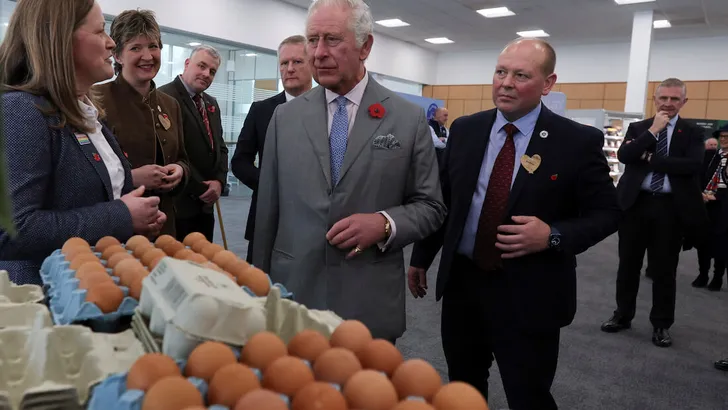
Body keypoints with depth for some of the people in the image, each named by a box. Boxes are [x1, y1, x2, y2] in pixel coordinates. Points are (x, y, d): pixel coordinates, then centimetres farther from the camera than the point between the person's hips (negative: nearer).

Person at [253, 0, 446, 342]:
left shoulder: (409, 119, -2)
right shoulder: (284, 118, 4)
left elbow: (431, 206, 2)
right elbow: (268, 209, 6)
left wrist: (384, 224, -17)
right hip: (291, 295, 2)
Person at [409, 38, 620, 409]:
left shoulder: (579, 141, -8)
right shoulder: (465, 129, 3)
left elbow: (606, 213, -3)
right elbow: (440, 199, 9)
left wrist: (553, 236, -21)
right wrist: (421, 257, 10)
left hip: (529, 296, -3)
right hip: (460, 282, 4)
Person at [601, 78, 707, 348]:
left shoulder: (692, 133, 3)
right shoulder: (638, 128, 7)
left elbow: (692, 165, -14)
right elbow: (623, 155, -10)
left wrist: (649, 158, -13)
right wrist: (653, 130, -13)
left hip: (670, 208, -1)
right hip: (636, 203, 2)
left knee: (664, 269, 7)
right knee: (628, 264, 11)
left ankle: (661, 325, 22)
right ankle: (623, 315, 26)